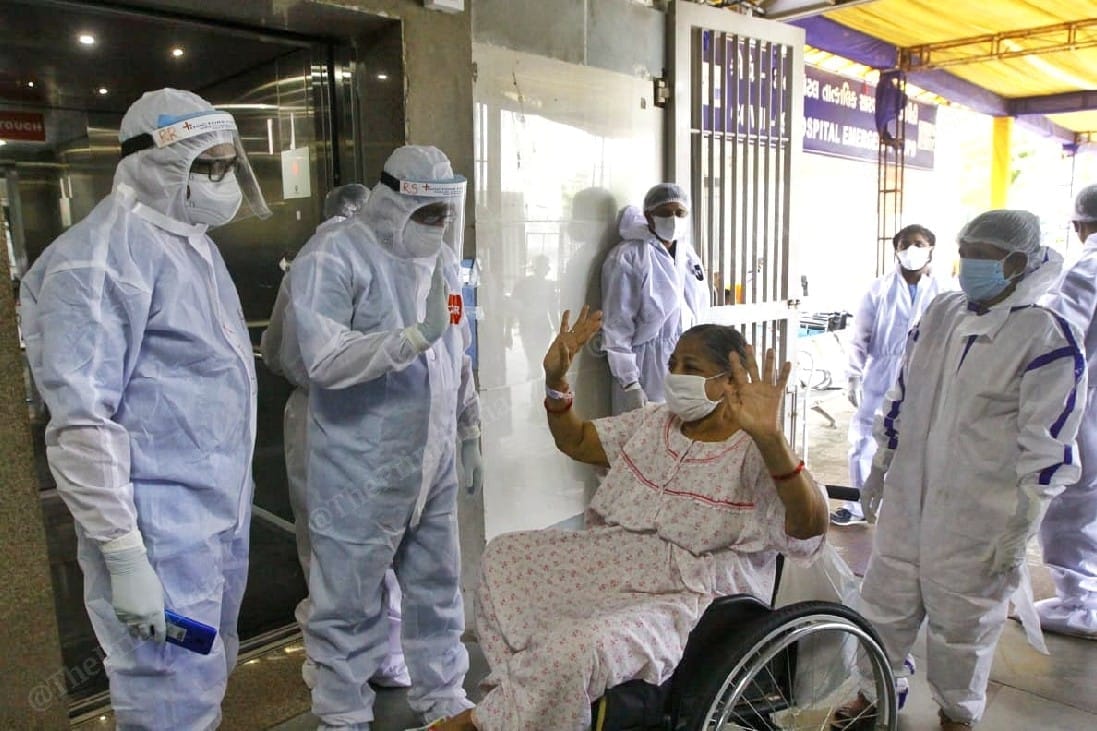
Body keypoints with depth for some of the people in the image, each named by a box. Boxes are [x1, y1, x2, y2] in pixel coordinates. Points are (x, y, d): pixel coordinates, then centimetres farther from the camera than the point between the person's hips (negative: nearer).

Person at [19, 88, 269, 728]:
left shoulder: (193, 241, 13)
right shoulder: (103, 258, -16)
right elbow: (81, 422, -21)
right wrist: (123, 556, -21)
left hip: (224, 513, 9)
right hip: (163, 529, -9)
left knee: (210, 675, 22)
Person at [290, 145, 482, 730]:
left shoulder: (441, 260, 11)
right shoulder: (334, 257, -12)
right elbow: (324, 358, -23)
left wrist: (470, 433, 20)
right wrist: (416, 336, -27)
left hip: (432, 465, 7)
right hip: (360, 474, -6)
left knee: (437, 589, 17)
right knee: (350, 601, 7)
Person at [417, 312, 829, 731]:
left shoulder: (753, 452, -16)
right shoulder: (654, 421, 6)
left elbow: (810, 526, -32)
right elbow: (576, 442, 16)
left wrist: (770, 436, -48)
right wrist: (555, 380, -2)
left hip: (691, 599, -8)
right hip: (616, 562, 8)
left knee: (576, 649, -32)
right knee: (505, 554, 4)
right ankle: (517, 695, 6)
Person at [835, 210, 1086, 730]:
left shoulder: (1046, 338, -14)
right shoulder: (941, 312, 3)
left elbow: (1046, 452, -14)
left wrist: (1018, 536, -12)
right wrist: (879, 468, 14)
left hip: (979, 517, -5)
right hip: (906, 499, 5)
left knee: (963, 620, 13)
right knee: (885, 600, 16)